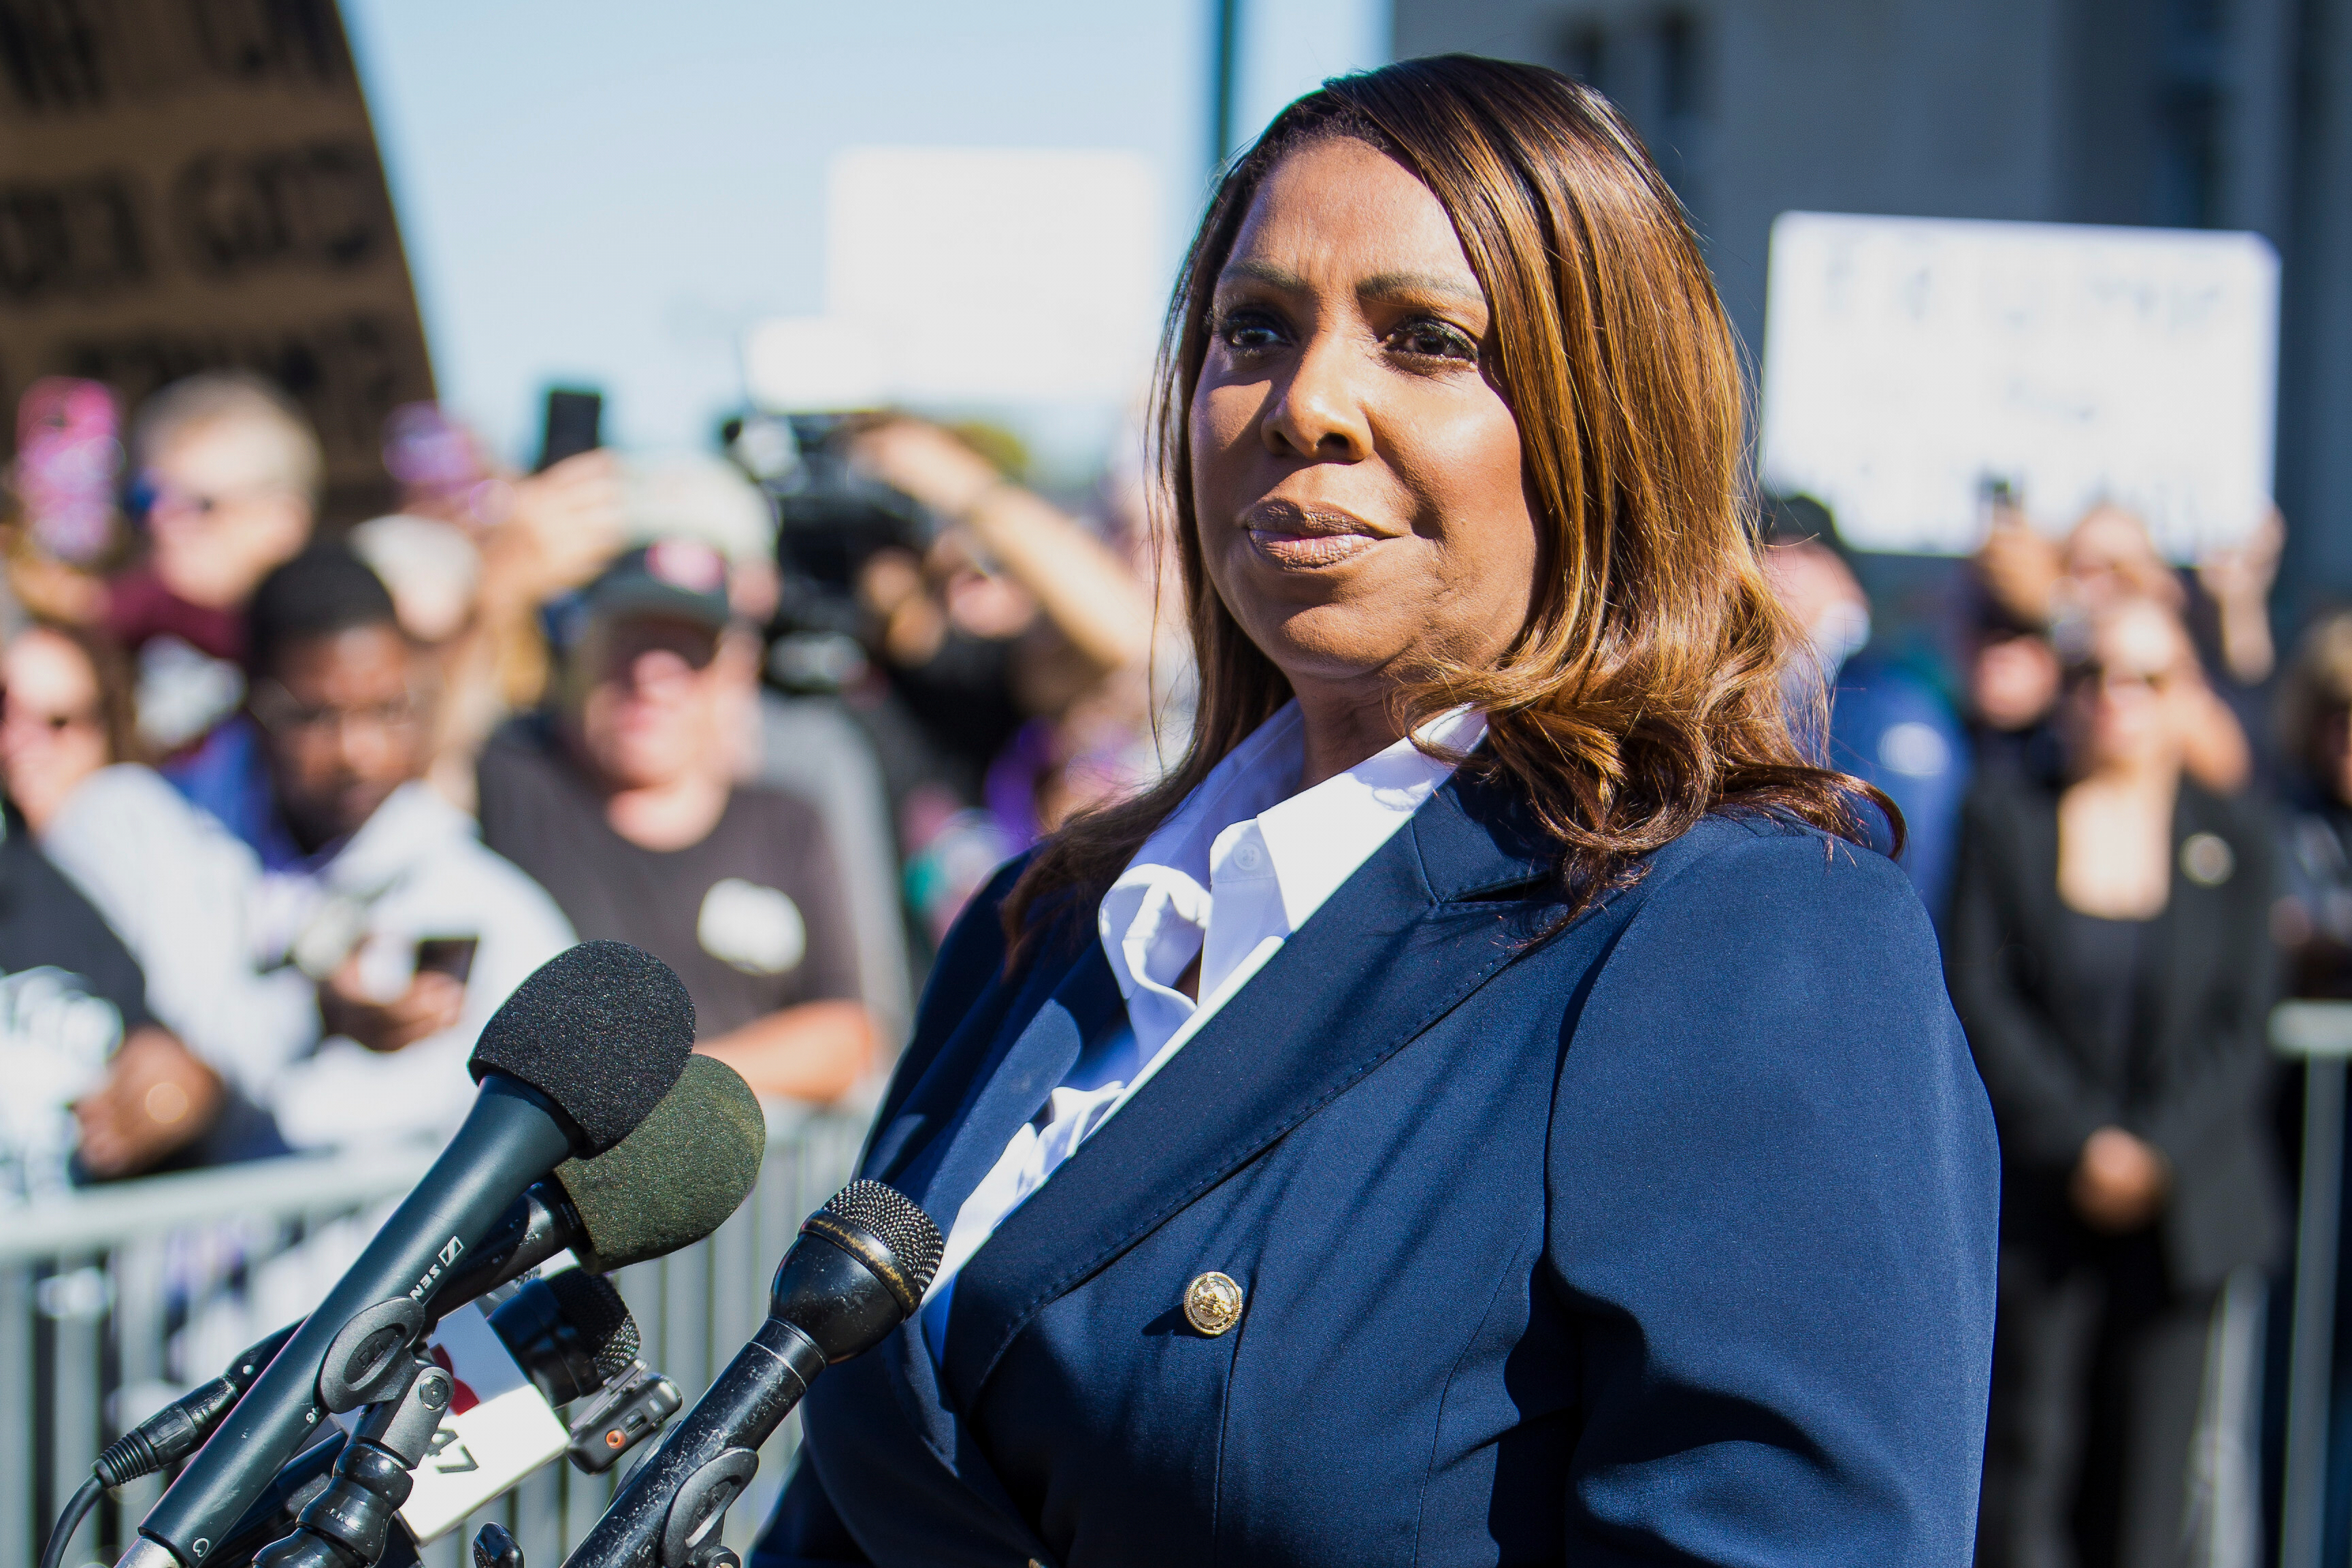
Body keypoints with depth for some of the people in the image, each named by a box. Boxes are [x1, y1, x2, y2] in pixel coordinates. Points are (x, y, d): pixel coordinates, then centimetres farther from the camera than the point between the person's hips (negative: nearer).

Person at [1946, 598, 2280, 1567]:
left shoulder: (2233, 841, 8)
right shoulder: (2003, 817, 4)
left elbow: (2241, 1031, 3)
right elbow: (1979, 999, -3)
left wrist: (2155, 1151, -11)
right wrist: (2081, 1143, -11)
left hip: (2183, 1201, 1)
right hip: (2035, 1198, -1)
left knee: (2144, 1481, 2)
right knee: (2027, 1448, -8)